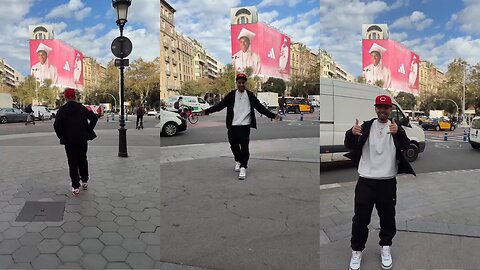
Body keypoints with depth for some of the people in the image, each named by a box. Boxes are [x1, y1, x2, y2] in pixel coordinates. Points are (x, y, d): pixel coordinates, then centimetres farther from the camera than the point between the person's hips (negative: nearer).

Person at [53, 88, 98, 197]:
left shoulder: (62, 110, -6)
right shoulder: (82, 108, 2)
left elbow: (57, 126, -14)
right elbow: (94, 118, -1)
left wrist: (62, 136, 0)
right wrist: (88, 131, 6)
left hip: (69, 141, -3)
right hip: (83, 139, 3)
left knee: (73, 163, 3)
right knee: (83, 160, 19)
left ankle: (75, 187, 2)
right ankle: (84, 182, 27)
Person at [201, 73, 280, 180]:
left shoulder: (250, 95, 5)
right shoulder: (231, 95, 6)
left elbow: (260, 107, 4)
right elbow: (220, 105, 2)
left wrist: (272, 115, -4)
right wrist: (207, 111, -7)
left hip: (245, 125, -2)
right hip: (232, 126, 2)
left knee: (244, 146, -7)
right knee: (234, 145, 11)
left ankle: (243, 167, -1)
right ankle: (238, 161, 35)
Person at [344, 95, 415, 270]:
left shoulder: (397, 128, 4)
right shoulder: (366, 126, 4)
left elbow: (405, 146, -15)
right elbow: (349, 146, -7)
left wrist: (398, 133, -36)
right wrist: (352, 134, -29)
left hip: (387, 182, 0)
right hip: (365, 181, 0)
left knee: (387, 217, 12)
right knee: (360, 218, 3)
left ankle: (385, 247, 33)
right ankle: (357, 250, 19)